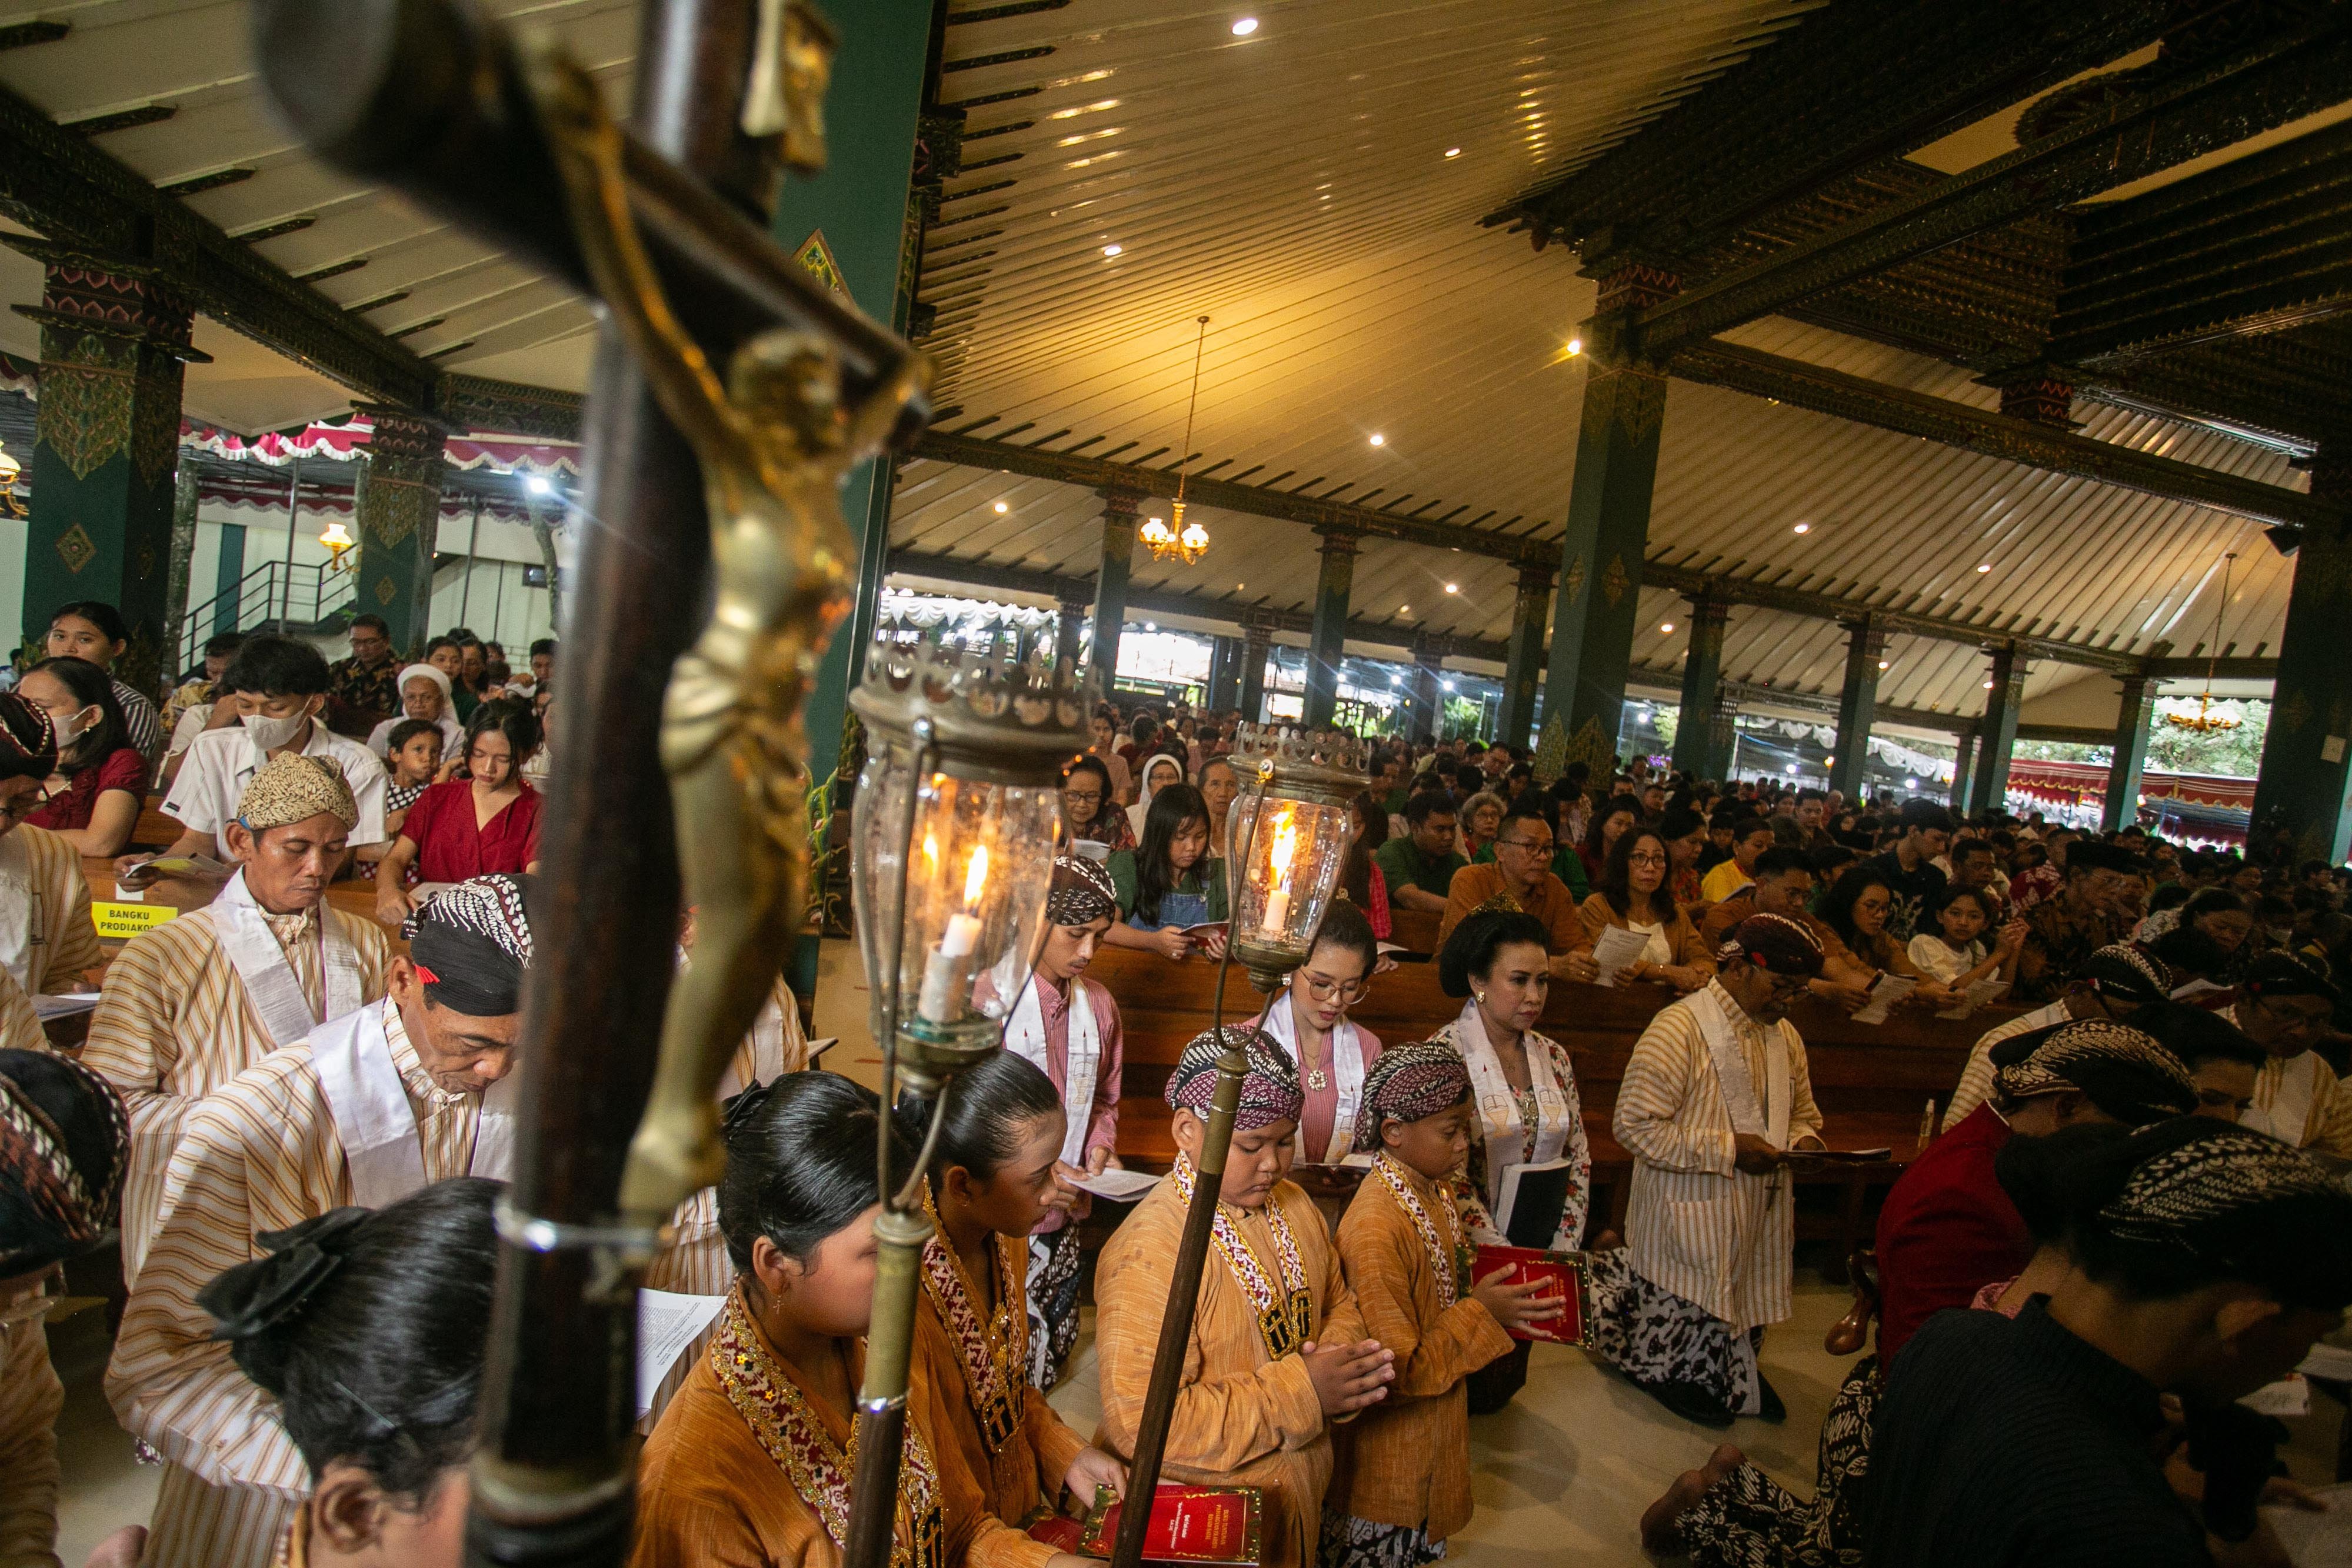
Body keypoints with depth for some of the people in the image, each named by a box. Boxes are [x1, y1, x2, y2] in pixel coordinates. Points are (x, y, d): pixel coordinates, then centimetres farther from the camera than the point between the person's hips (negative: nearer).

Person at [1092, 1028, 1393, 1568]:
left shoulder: (1294, 1206, -2)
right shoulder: (1149, 1254, -27)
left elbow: (1339, 1302, 12)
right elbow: (1139, 1424, -30)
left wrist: (1343, 1355, -12)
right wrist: (1301, 1391, -28)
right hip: (1192, 1524, -7)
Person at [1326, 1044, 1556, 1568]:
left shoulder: (1436, 1189, -3)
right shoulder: (1376, 1229, -32)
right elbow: (1395, 1372, -26)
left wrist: (1494, 1299, 1)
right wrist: (1480, 1313, -24)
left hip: (1437, 1425, 8)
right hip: (1393, 1441, -8)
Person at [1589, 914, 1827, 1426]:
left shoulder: (1786, 1037, 9)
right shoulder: (1680, 1029, -18)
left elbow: (1803, 1113, 24)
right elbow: (1634, 1123, -22)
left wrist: (1804, 1141, -1)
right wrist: (1728, 1150, -22)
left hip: (1759, 1221, 7)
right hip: (1692, 1223, -7)